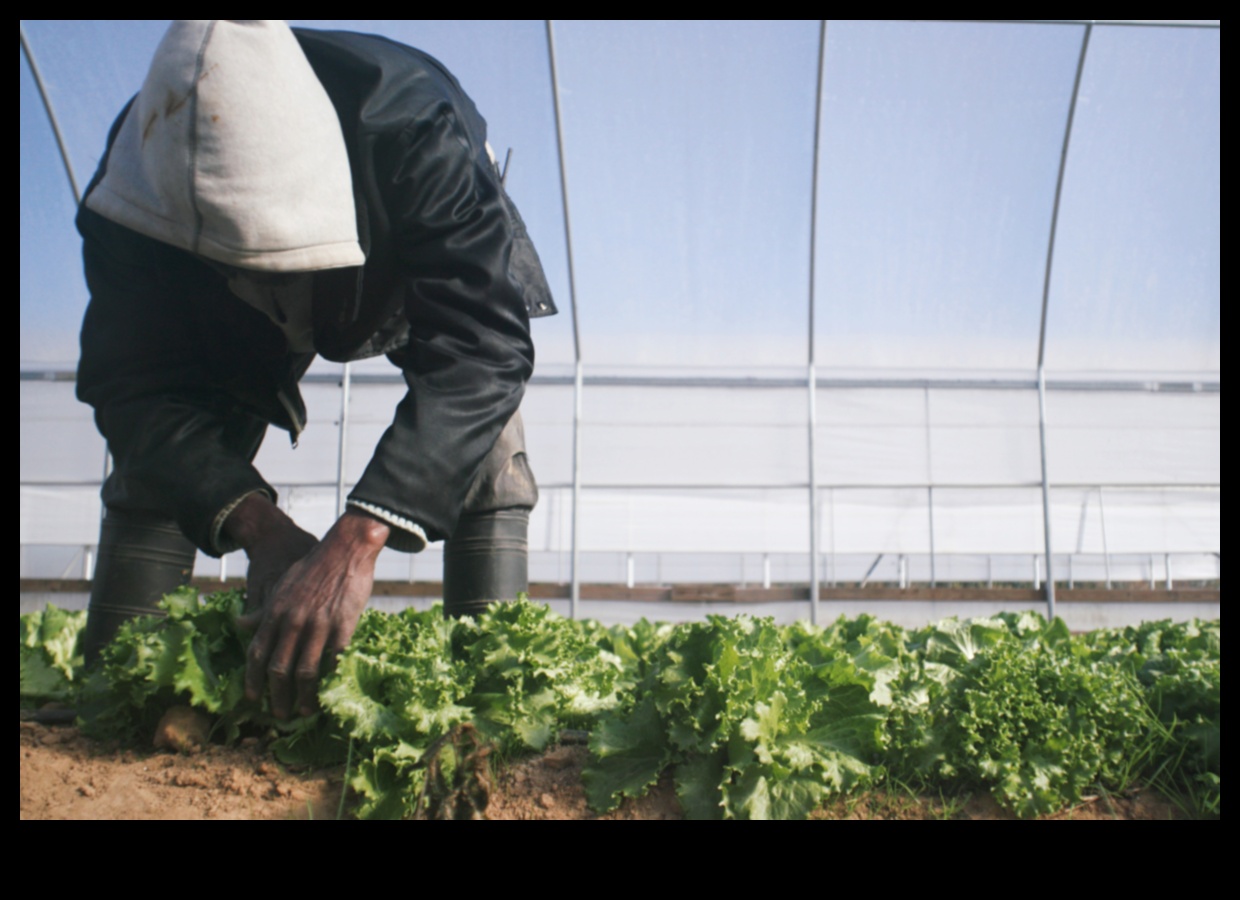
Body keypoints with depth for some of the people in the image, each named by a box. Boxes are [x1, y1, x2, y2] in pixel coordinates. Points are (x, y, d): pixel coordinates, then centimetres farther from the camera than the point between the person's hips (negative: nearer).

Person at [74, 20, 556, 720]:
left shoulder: (414, 125, -47)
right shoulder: (140, 175, -37)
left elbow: (479, 347, -54)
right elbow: (134, 381, -35)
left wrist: (357, 540, -65)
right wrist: (262, 528, -53)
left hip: (419, 279, -2)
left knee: (489, 464, -21)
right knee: (155, 463, -7)